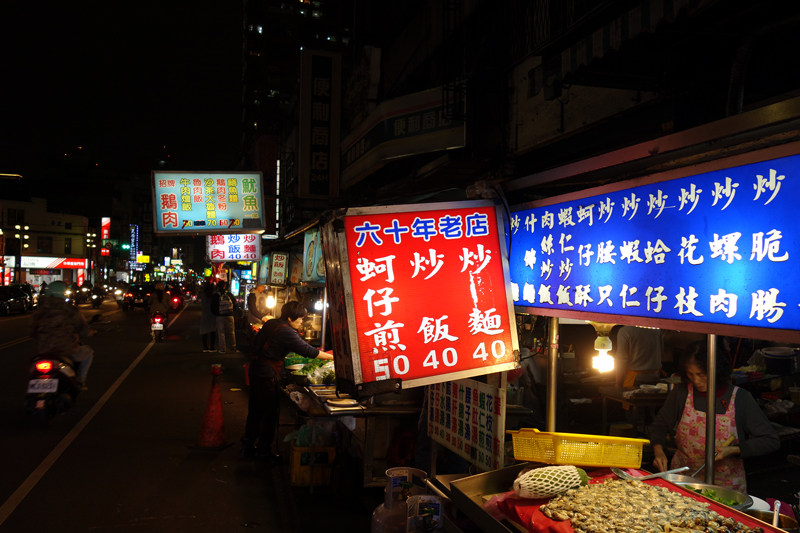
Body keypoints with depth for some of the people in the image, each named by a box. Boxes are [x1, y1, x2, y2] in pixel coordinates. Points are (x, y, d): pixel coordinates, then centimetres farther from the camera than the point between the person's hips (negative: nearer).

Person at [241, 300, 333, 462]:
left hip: (256, 370, 10)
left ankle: (248, 446, 29)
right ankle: (263, 451, 12)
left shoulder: (271, 323, 8)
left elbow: (256, 343, 17)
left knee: (255, 410, 18)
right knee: (269, 412, 2)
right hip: (267, 375, -10)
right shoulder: (285, 332, -19)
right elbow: (307, 350, -20)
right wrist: (331, 357, -13)